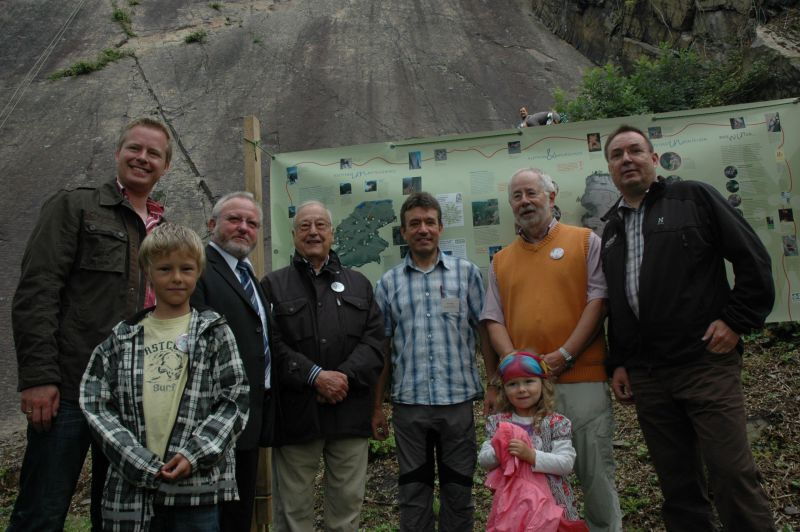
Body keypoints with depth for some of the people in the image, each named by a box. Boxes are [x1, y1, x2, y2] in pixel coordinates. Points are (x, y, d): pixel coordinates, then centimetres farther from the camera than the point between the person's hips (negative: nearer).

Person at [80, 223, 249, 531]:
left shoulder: (214, 332, 3)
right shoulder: (123, 338, 7)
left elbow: (235, 399, -2)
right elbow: (96, 404, 2)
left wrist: (195, 455, -12)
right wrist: (139, 462, -9)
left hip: (198, 486, -1)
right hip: (132, 485, 2)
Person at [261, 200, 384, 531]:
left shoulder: (359, 285, 14)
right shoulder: (273, 286, 5)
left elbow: (374, 340, 3)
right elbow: (273, 345, -6)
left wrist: (345, 376, -11)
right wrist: (316, 376, -15)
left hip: (350, 413, 3)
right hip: (296, 414, -2)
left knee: (348, 504, 11)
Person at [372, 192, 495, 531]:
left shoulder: (467, 273, 3)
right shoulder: (389, 283, 6)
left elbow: (485, 334, 4)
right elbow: (381, 348, 8)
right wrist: (377, 408, 7)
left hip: (458, 400, -1)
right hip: (408, 404, 1)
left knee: (458, 491, 11)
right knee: (413, 493, 12)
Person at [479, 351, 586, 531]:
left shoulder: (557, 423, -6)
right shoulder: (496, 422, 2)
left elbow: (566, 464, -14)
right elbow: (483, 460, -1)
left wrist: (531, 455, -26)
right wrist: (498, 453, -22)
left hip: (551, 502, -2)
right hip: (510, 501, 2)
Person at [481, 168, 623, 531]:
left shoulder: (585, 241, 5)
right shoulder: (501, 261, 15)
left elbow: (598, 300, -4)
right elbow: (493, 319, 9)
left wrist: (564, 355, -12)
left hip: (582, 378, -3)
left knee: (596, 473, 6)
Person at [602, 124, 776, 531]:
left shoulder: (693, 198, 3)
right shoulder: (610, 229, 17)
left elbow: (753, 258, -1)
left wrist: (737, 320, -7)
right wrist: (617, 362, 15)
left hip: (706, 364, -4)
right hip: (645, 376, 5)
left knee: (732, 473, -3)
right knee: (676, 481, 11)